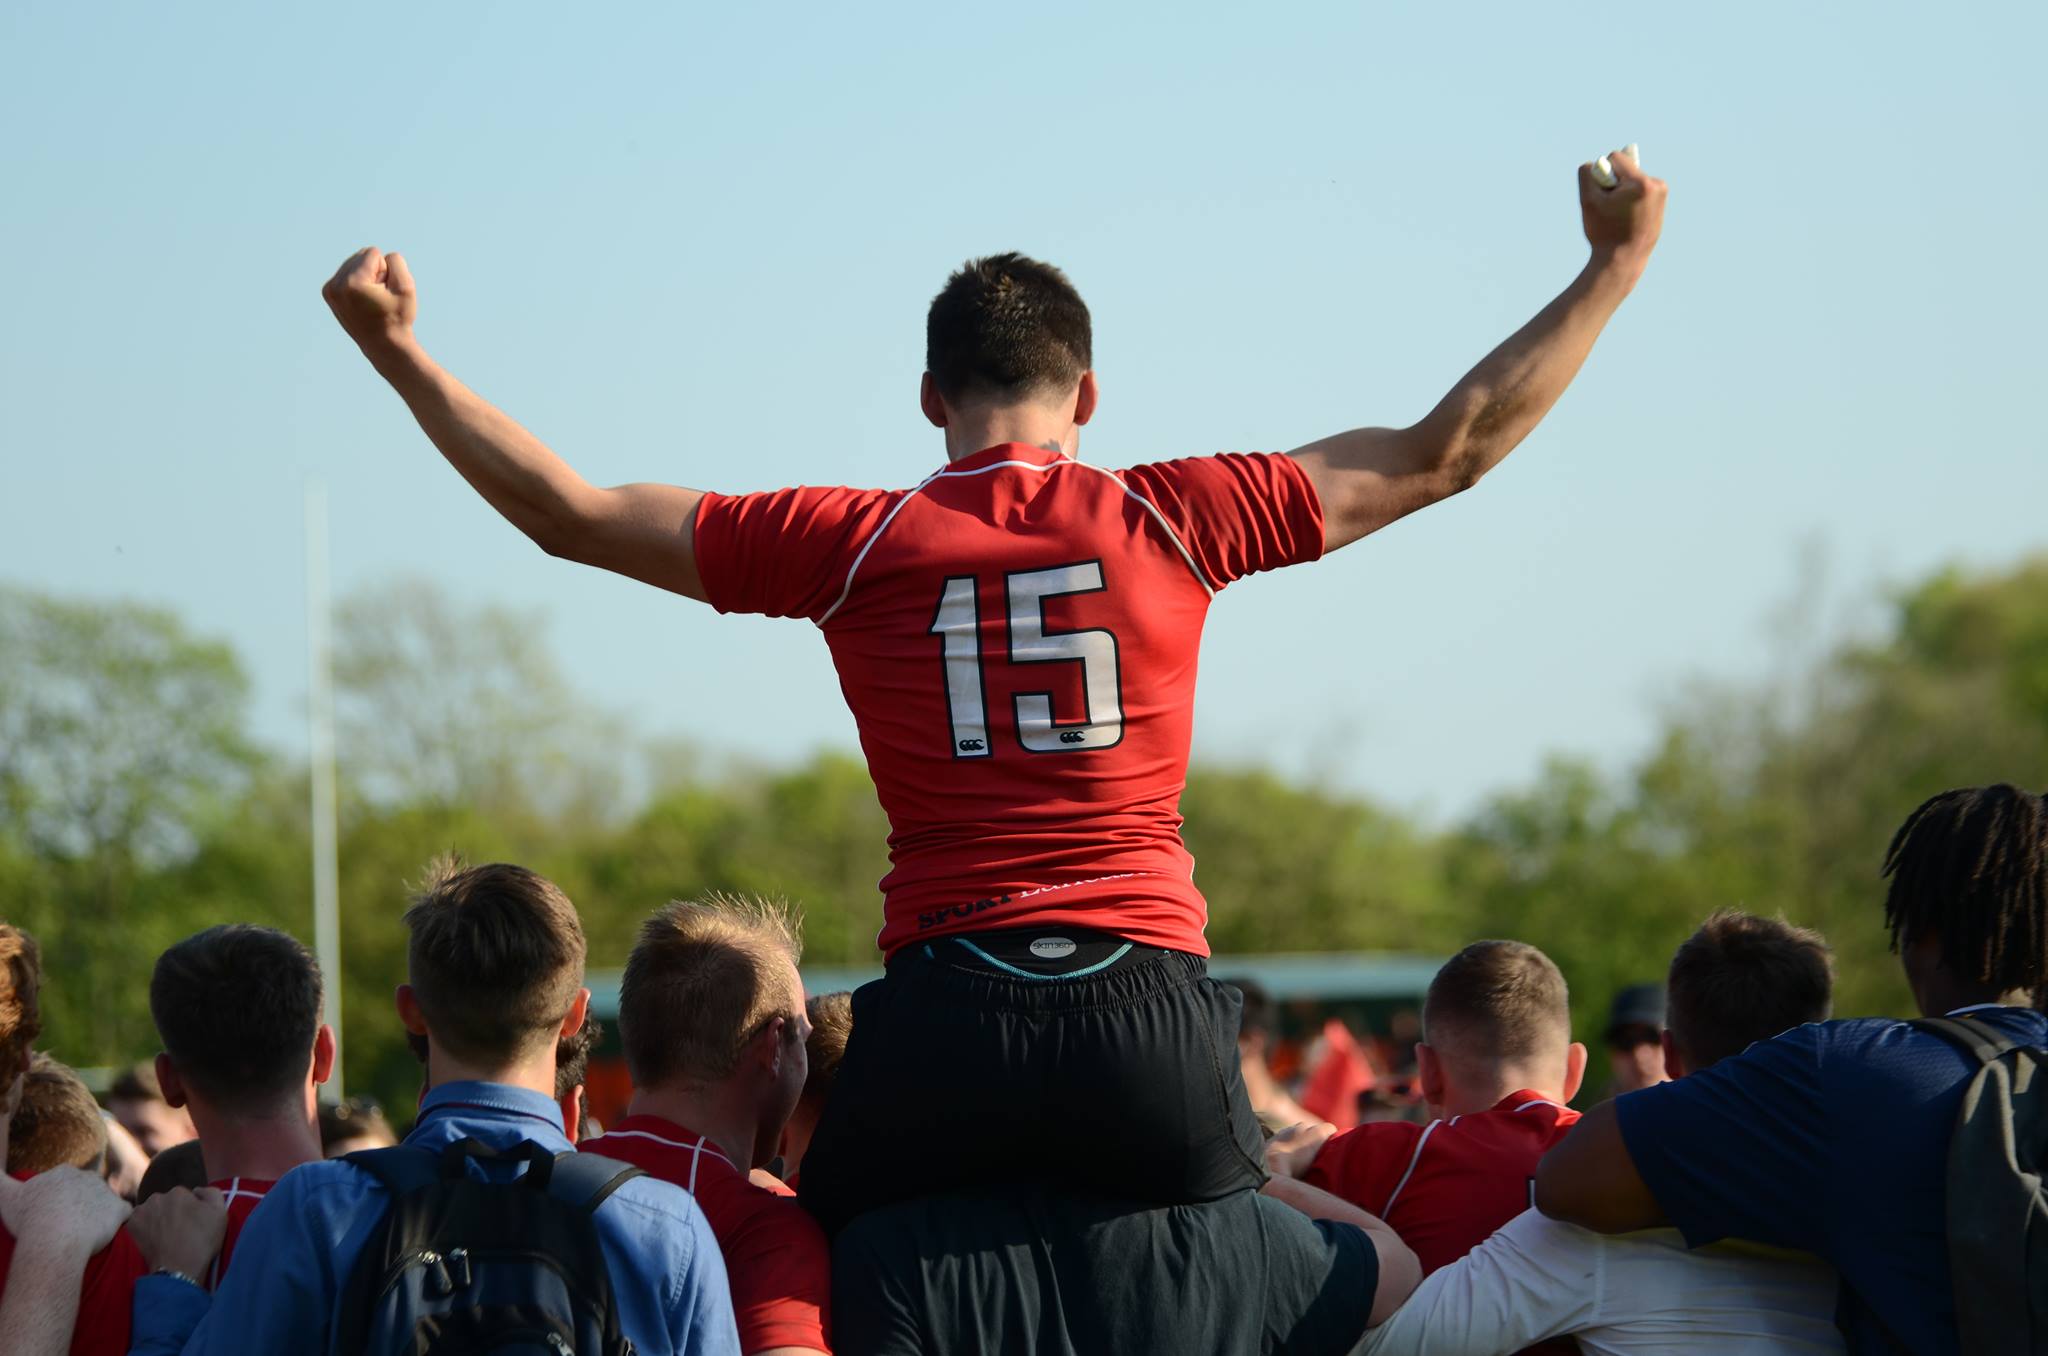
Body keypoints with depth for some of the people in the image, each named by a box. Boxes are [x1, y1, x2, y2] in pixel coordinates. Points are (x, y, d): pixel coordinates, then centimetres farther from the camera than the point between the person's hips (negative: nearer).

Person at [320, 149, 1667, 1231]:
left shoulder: (856, 544, 4)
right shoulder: (1173, 520, 5)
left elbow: (571, 513, 9)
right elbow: (1445, 451, 13)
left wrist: (396, 346, 17)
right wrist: (1617, 266, 23)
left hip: (943, 1021, 0)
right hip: (1152, 1016, 1)